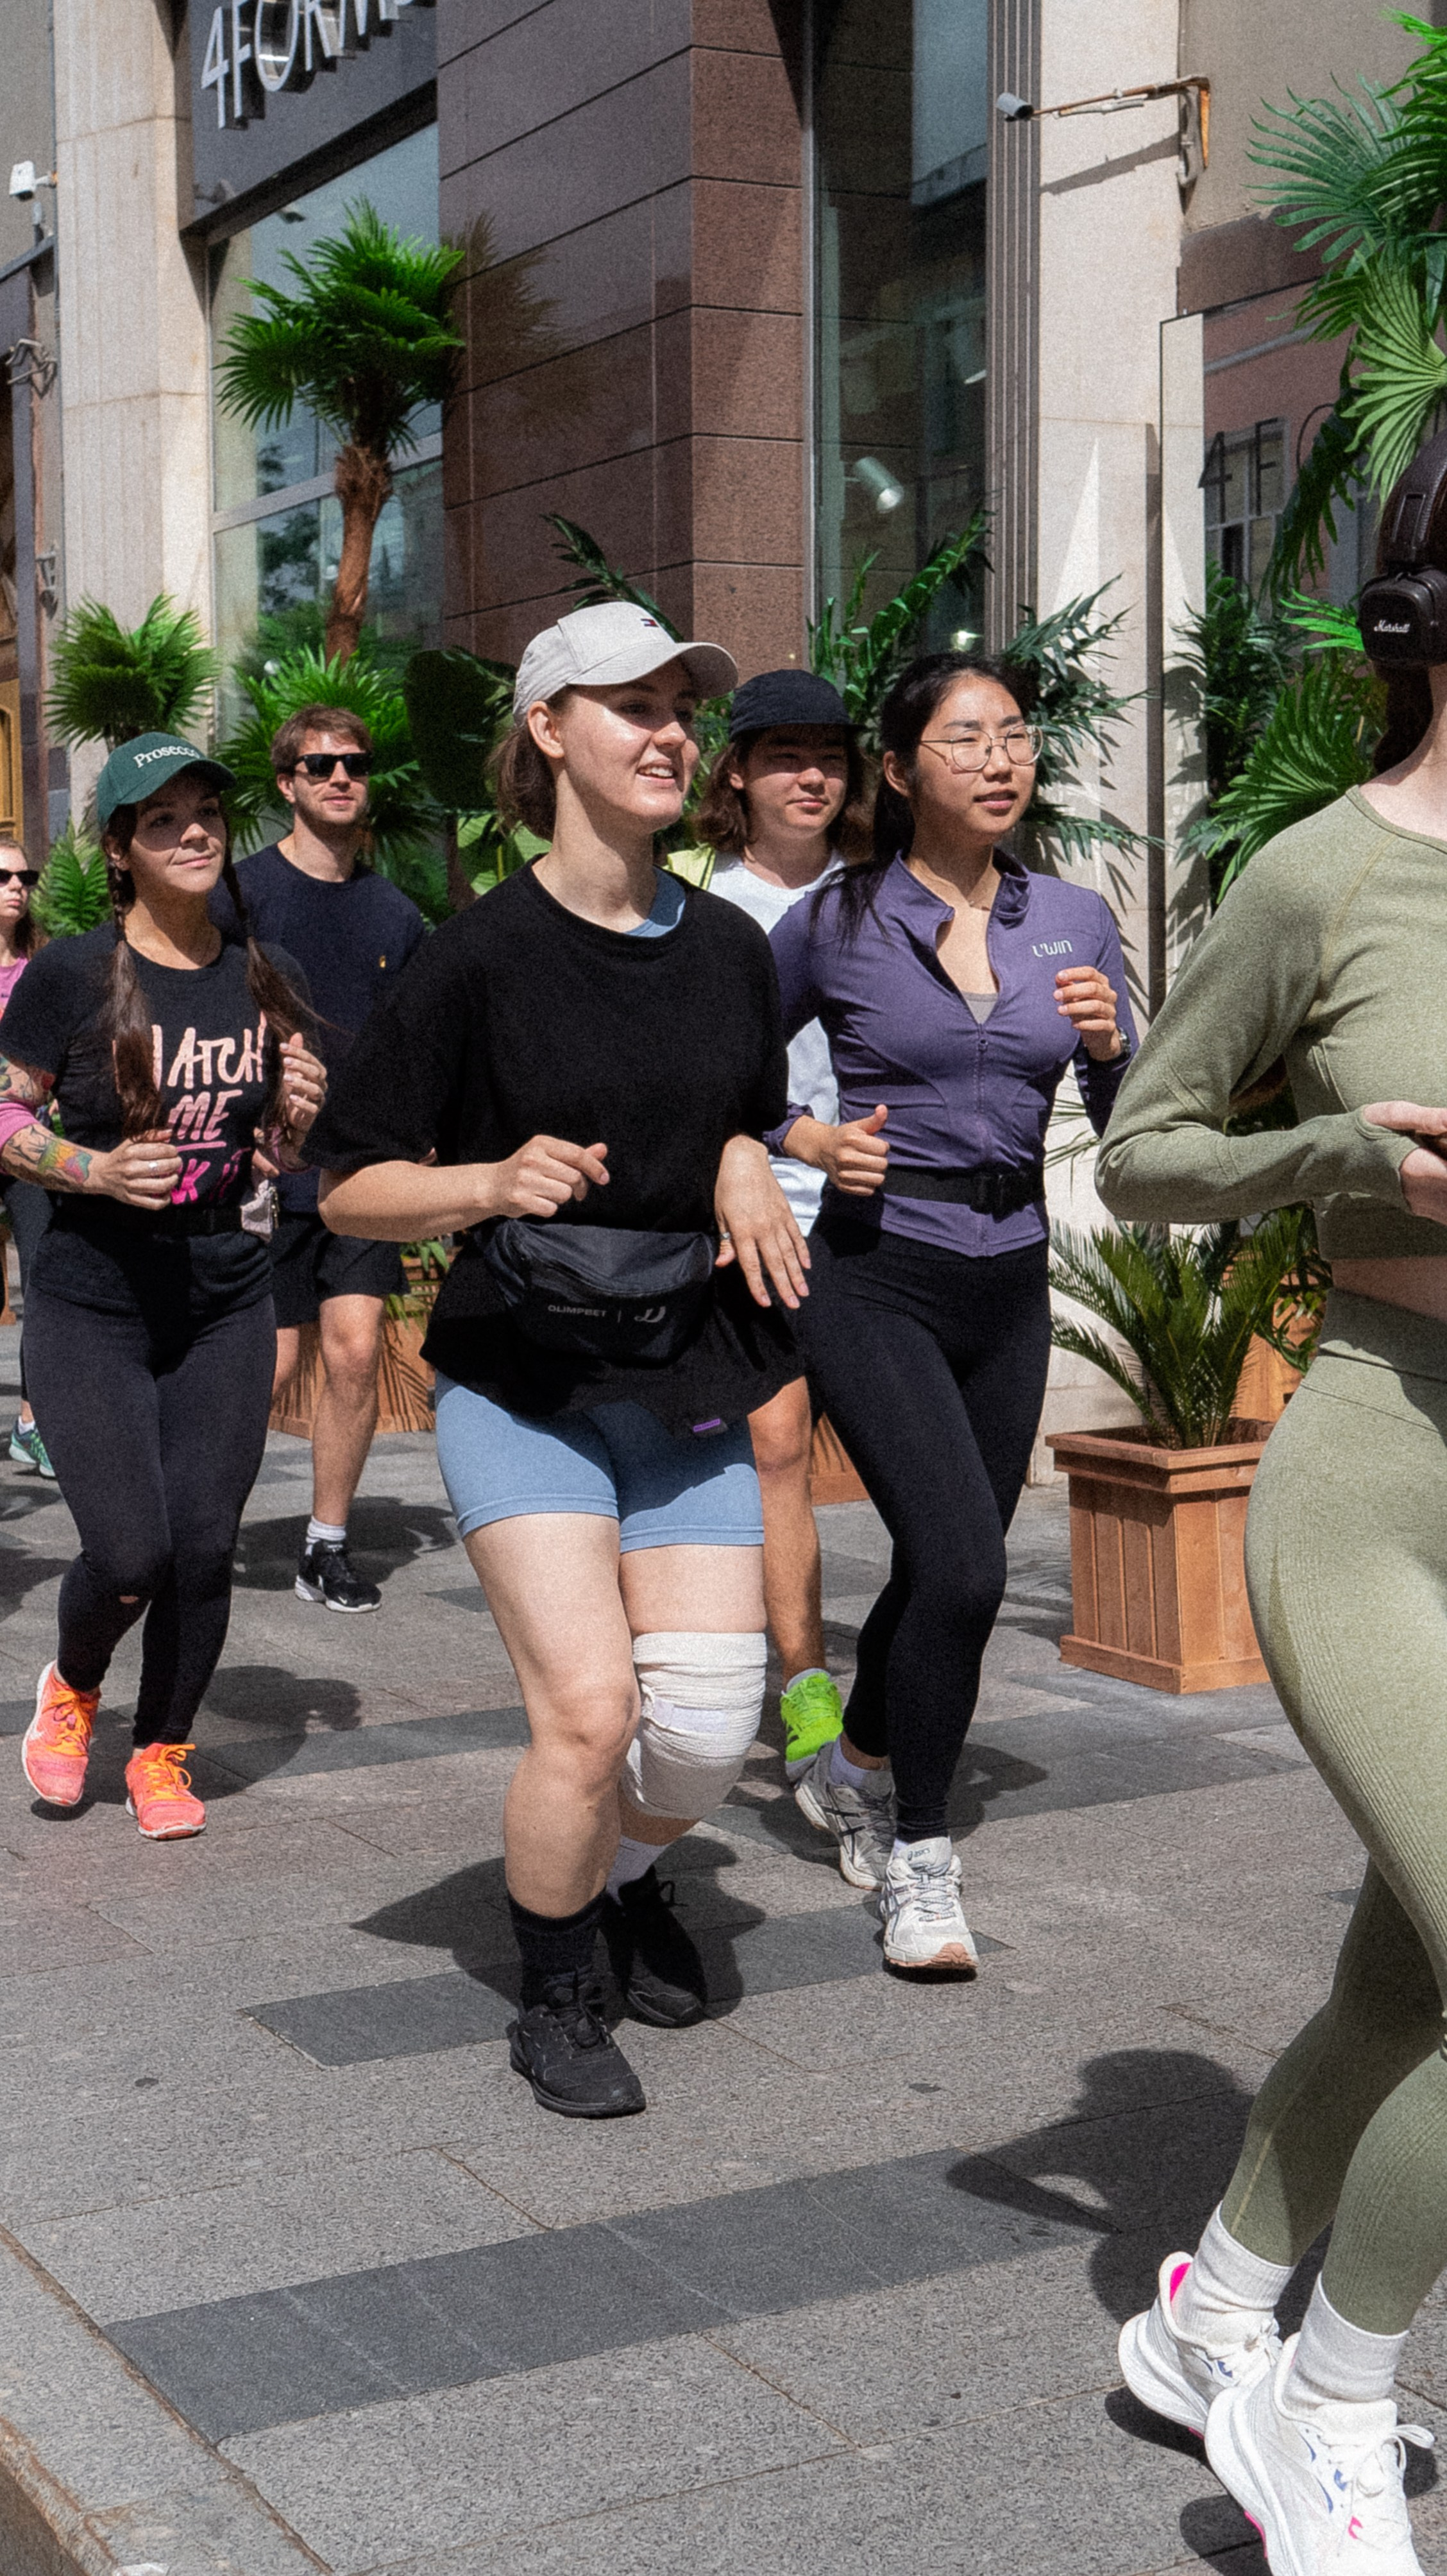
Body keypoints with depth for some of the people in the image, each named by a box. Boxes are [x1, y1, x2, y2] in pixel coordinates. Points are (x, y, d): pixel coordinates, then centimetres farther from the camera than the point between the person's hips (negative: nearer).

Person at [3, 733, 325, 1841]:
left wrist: (302, 1112, -8)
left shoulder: (266, 978, 4)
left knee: (205, 1551, 2)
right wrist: (94, 1169, -19)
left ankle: (163, 1751, 26)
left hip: (227, 1304, 3)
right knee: (129, 1555, -9)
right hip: (90, 1305, -3)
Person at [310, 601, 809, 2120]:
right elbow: (349, 1189, -6)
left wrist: (748, 1166, 1)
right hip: (523, 1379, -4)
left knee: (708, 1725, -4)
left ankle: (625, 1878, 32)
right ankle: (553, 1999, 11)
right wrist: (493, 1182, -23)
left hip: (685, 1385, 4)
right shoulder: (480, 957, -9)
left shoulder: (730, 950, 6)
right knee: (587, 1708, -16)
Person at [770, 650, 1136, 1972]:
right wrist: (806, 1139, -9)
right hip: (875, 1278, -5)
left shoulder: (1074, 919, 5)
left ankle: (853, 1773, 42)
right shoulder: (835, 924, -5)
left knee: (952, 1573, 14)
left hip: (1010, 1287, 5)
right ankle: (918, 1861, 0)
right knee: (960, 1563, -19)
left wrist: (1109, 1045, -13)